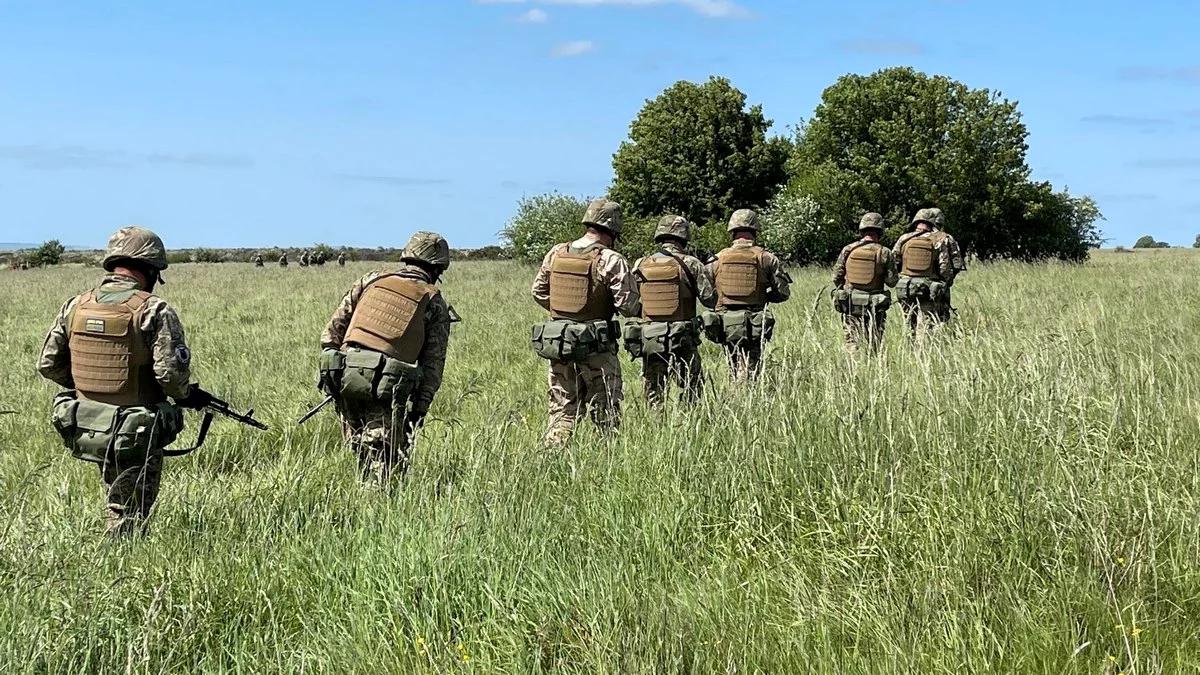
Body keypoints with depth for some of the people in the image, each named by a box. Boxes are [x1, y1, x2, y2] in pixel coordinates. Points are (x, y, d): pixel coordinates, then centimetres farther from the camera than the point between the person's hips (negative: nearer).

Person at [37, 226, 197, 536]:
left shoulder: (75, 306, 2)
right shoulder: (154, 310, -15)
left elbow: (48, 365, 6)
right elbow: (170, 372, -21)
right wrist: (183, 395, 0)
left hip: (84, 429, 5)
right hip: (136, 435, -5)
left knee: (116, 502, 24)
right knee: (130, 516, 7)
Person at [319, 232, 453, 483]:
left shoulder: (370, 281, 18)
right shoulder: (434, 302, 11)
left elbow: (333, 328, 15)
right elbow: (433, 361, 6)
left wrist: (329, 369, 20)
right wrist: (420, 407, 7)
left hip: (345, 374, 4)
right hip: (387, 384, -3)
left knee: (360, 447, 17)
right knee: (383, 453, 0)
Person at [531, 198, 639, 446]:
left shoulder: (555, 253, 4)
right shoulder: (611, 261, -12)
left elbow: (538, 292, 12)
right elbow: (628, 304, -14)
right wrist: (640, 309, 7)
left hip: (557, 342, 5)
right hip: (596, 348, -5)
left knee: (562, 408, 12)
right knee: (605, 409, 5)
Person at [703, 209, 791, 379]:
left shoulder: (718, 259, 3)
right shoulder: (766, 258, -1)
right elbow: (783, 292, 1)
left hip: (726, 326, 2)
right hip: (754, 327, -2)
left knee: (736, 373, 16)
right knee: (750, 374, -2)